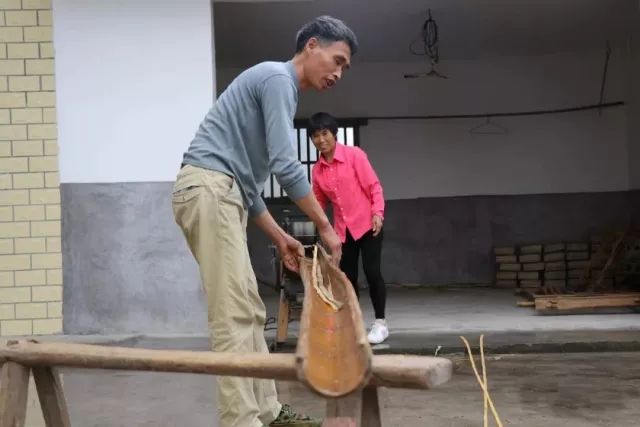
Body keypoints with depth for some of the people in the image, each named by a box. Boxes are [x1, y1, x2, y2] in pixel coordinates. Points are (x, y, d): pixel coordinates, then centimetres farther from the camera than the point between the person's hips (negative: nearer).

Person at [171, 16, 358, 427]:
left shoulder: (279, 87, 25)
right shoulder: (278, 78, -5)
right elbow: (286, 166, -16)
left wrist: (279, 237, 22)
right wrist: (326, 227, -7)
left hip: (221, 194, 10)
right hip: (208, 189, -10)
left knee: (249, 312, 11)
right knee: (234, 314, -12)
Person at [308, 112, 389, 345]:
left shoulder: (354, 154, -8)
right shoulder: (317, 170, 5)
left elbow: (373, 185, -9)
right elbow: (320, 201, 14)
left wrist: (377, 213, -19)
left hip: (367, 223, -4)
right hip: (343, 229, 5)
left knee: (372, 271, -9)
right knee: (348, 276, 5)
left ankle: (380, 323, 3)